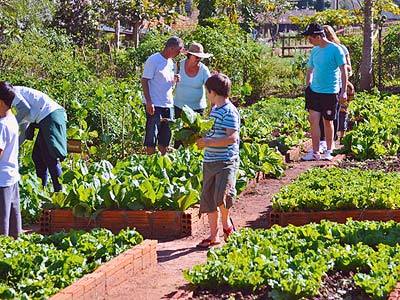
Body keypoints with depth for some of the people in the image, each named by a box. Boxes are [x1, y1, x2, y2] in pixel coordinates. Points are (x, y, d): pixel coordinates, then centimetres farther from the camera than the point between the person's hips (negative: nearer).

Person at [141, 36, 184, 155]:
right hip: (154, 105, -8)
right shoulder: (153, 60, -10)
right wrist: (149, 102, -19)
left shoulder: (170, 62, 14)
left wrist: (174, 80, -2)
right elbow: (144, 81, -12)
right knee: (152, 136, -3)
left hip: (167, 105, 8)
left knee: (165, 136, 12)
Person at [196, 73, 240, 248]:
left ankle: (227, 224, 8)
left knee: (221, 196, -21)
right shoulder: (215, 110, 15)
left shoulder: (229, 112, -13)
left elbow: (232, 138, -22)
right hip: (210, 161, 9)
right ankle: (213, 235, 19)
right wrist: (203, 137, 13)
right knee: (208, 199, 9)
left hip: (226, 162, -9)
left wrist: (208, 143, -21)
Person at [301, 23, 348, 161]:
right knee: (313, 120, -3)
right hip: (314, 91, 5)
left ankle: (328, 151, 21)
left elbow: (343, 71, -8)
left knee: (328, 122, 6)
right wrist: (307, 88, 15)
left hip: (330, 92, -5)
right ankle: (315, 152, 1)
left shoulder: (335, 49, -10)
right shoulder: (314, 51, 8)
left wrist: (343, 91, -11)